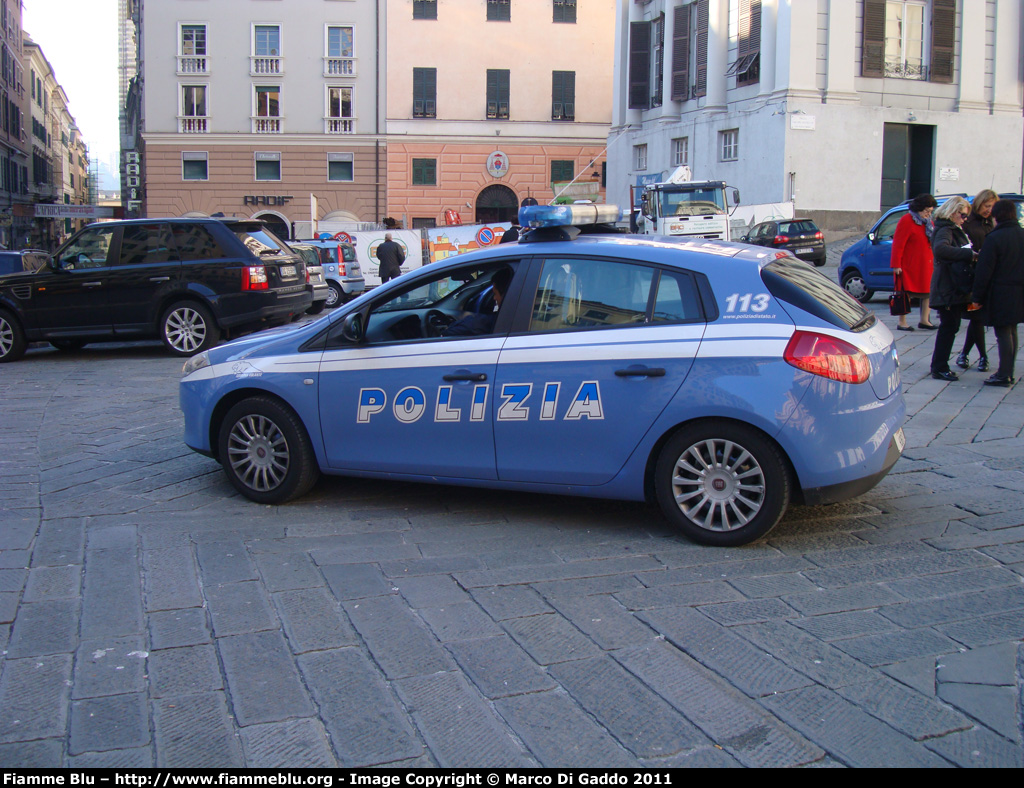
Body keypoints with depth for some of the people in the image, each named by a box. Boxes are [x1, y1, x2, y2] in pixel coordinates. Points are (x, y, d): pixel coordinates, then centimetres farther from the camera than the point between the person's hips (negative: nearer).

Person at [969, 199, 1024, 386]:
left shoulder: (994, 238, -14)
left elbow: (984, 271, -14)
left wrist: (977, 297, -7)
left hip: (1000, 294, -7)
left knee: (1003, 333, -4)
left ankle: (1004, 375, -2)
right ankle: (1008, 373, 21)